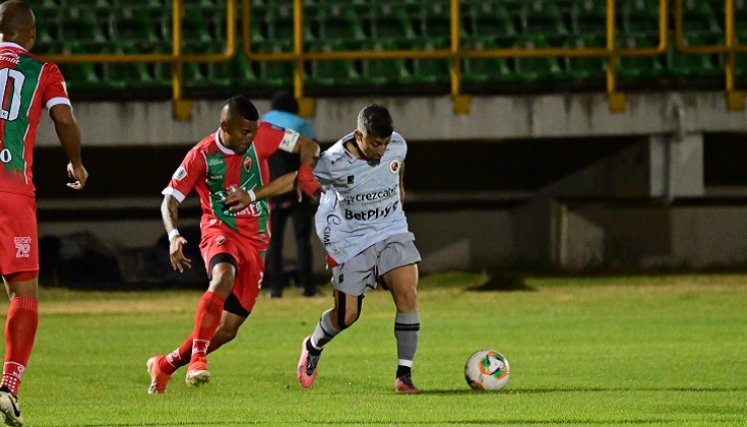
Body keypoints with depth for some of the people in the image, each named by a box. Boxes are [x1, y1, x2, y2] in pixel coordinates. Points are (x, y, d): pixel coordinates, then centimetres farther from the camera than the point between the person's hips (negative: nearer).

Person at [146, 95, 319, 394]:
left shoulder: (260, 135, -4)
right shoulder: (202, 156, -10)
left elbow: (308, 147, 5)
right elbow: (170, 199, -6)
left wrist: (305, 174, -15)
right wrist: (173, 235, -24)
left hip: (255, 242, 4)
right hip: (220, 232, -4)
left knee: (227, 330, 1)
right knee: (224, 276, -39)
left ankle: (164, 366, 20)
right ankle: (197, 358, -38)